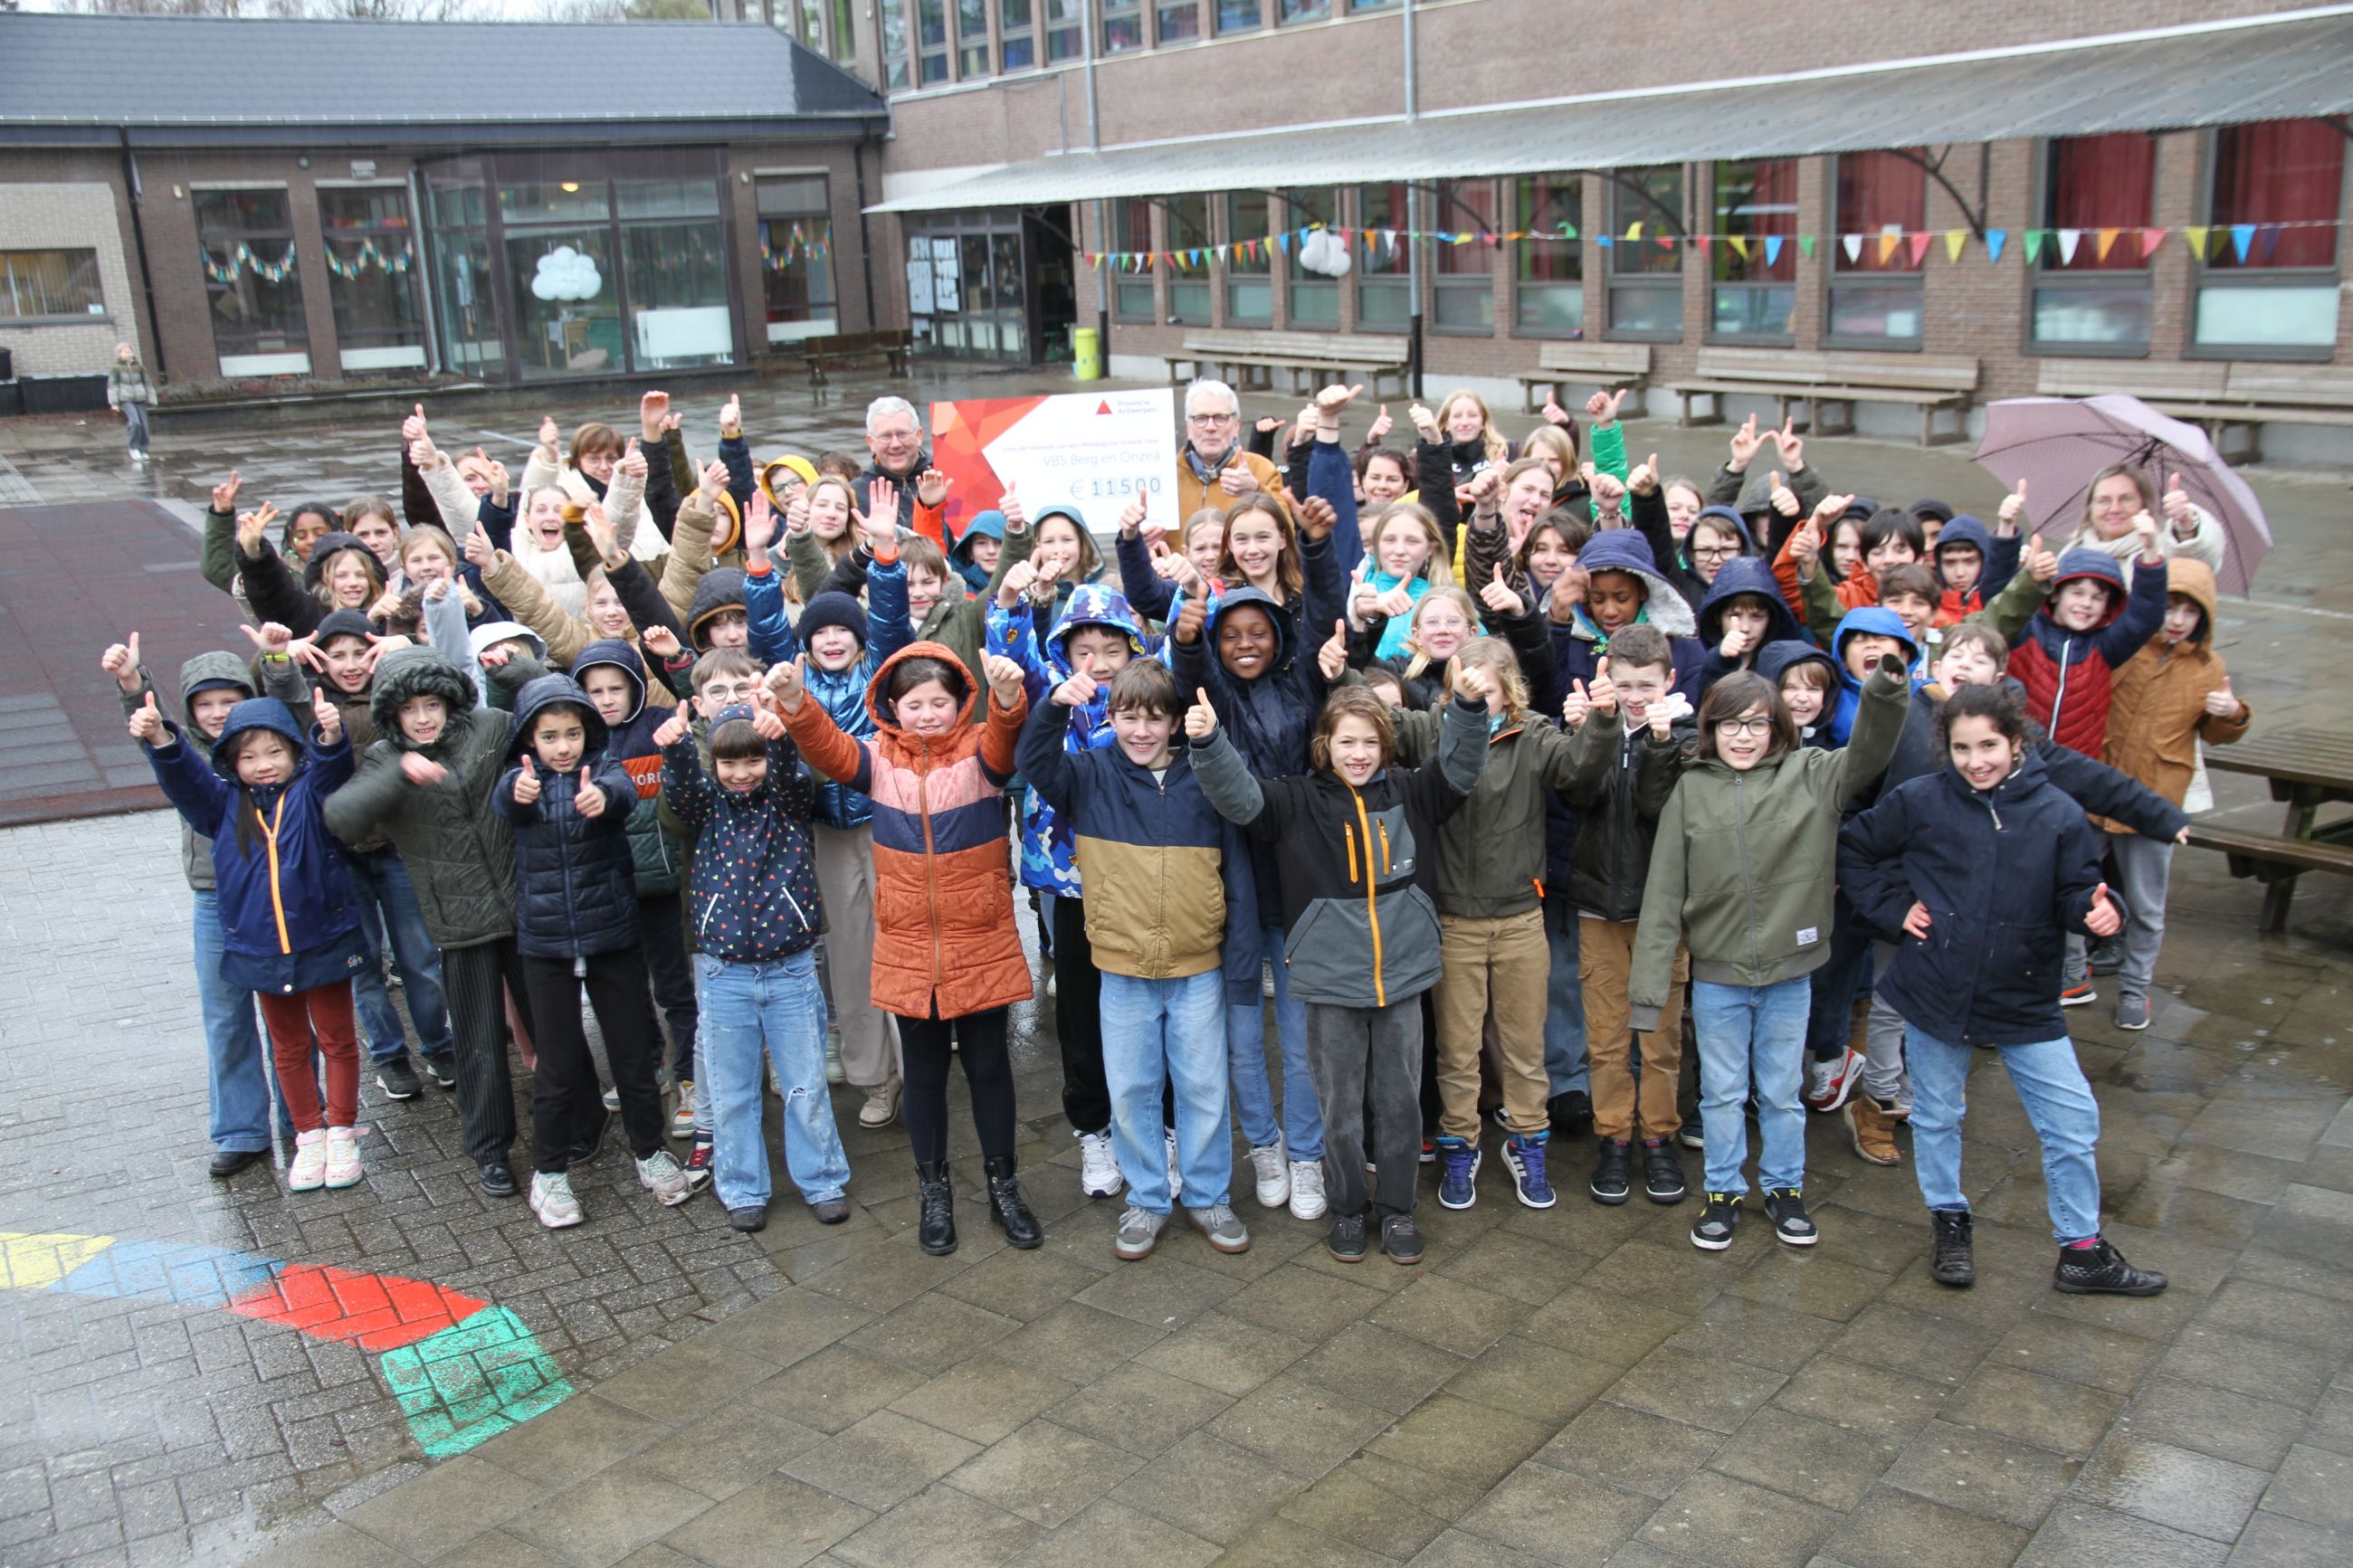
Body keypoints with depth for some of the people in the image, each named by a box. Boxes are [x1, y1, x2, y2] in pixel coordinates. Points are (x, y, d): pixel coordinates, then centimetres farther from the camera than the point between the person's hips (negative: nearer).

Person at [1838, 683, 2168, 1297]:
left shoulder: (2057, 813, -6)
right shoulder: (1918, 802, -7)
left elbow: (2075, 894, 0)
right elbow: (1852, 849, 6)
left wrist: (2096, 911, -22)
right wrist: (1892, 907, -2)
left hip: (2025, 1000, 0)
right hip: (1936, 993, 0)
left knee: (2074, 1121, 4)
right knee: (1936, 1117, 16)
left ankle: (2082, 1250, 23)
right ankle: (1950, 1223, 39)